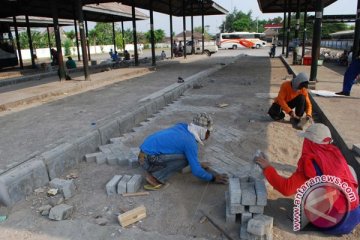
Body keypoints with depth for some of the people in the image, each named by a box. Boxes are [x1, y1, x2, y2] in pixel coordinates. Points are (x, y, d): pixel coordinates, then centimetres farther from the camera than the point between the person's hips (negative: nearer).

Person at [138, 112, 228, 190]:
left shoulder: (182, 126, 7)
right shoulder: (190, 142, -16)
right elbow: (196, 171, -12)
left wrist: (197, 164, 29)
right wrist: (213, 178, 3)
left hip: (144, 153, 8)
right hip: (148, 159, -8)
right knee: (185, 159, -14)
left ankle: (153, 170, 10)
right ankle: (156, 177, -7)